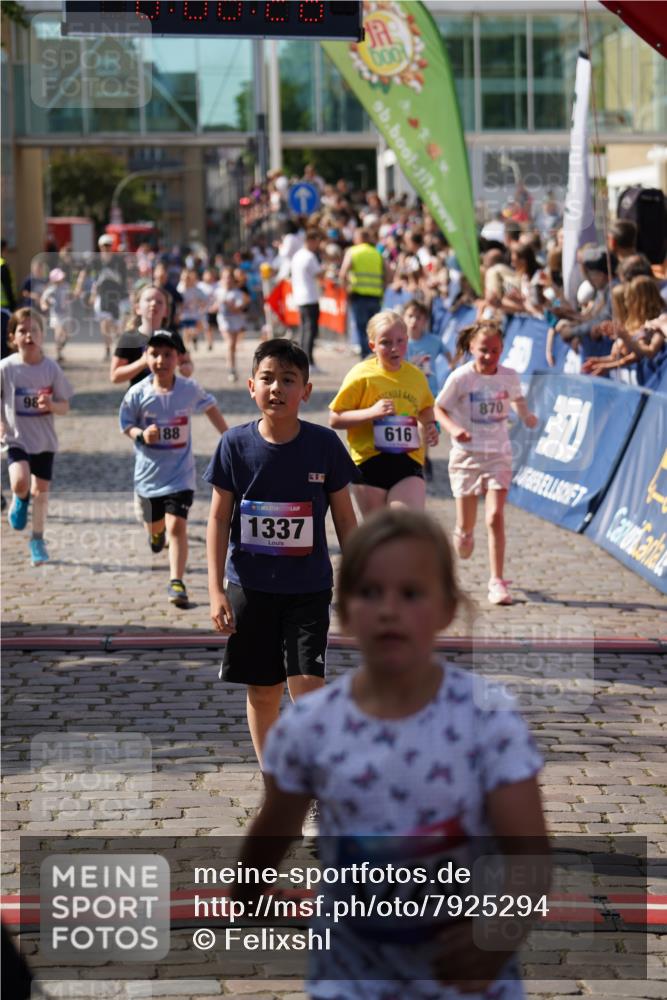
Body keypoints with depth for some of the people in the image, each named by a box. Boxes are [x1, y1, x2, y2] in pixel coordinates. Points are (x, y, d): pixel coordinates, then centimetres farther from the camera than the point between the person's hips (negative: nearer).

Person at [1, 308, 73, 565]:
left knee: (41, 491, 7)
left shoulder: (51, 368, -7)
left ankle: (38, 540, 26)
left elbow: (65, 406, 0)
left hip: (44, 440, 2)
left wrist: (51, 405, -21)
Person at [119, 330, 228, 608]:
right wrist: (141, 434, -22)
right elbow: (126, 425, 0)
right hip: (149, 471, 2)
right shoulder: (138, 393, -12)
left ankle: (176, 582, -10)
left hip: (180, 472, -2)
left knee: (177, 525, -16)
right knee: (154, 524, 21)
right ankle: (157, 532, 60)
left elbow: (210, 407, 9)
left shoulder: (190, 389, -10)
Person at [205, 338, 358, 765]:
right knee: (263, 693, 10)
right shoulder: (236, 445, -5)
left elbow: (345, 519, 3)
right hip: (251, 587, 1)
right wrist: (217, 590, -5)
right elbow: (219, 519, 1)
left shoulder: (324, 445, -5)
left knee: (308, 690, -11)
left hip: (308, 589, -1)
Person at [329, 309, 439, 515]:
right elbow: (334, 419, -6)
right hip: (370, 462, -2)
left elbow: (425, 407, 28)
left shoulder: (416, 376, 7)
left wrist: (430, 425, 6)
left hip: (409, 463, 2)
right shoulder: (362, 376, -5)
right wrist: (371, 412, -19)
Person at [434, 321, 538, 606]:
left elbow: (517, 399, 16)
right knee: (466, 526, 6)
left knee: (495, 517, -14)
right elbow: (438, 408, -5)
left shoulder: (509, 377, -3)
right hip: (466, 455, -1)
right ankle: (463, 537, 46)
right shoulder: (461, 377, -11)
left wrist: (527, 416, -5)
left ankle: (497, 582, -8)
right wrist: (453, 428, -24)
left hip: (498, 455, 1)